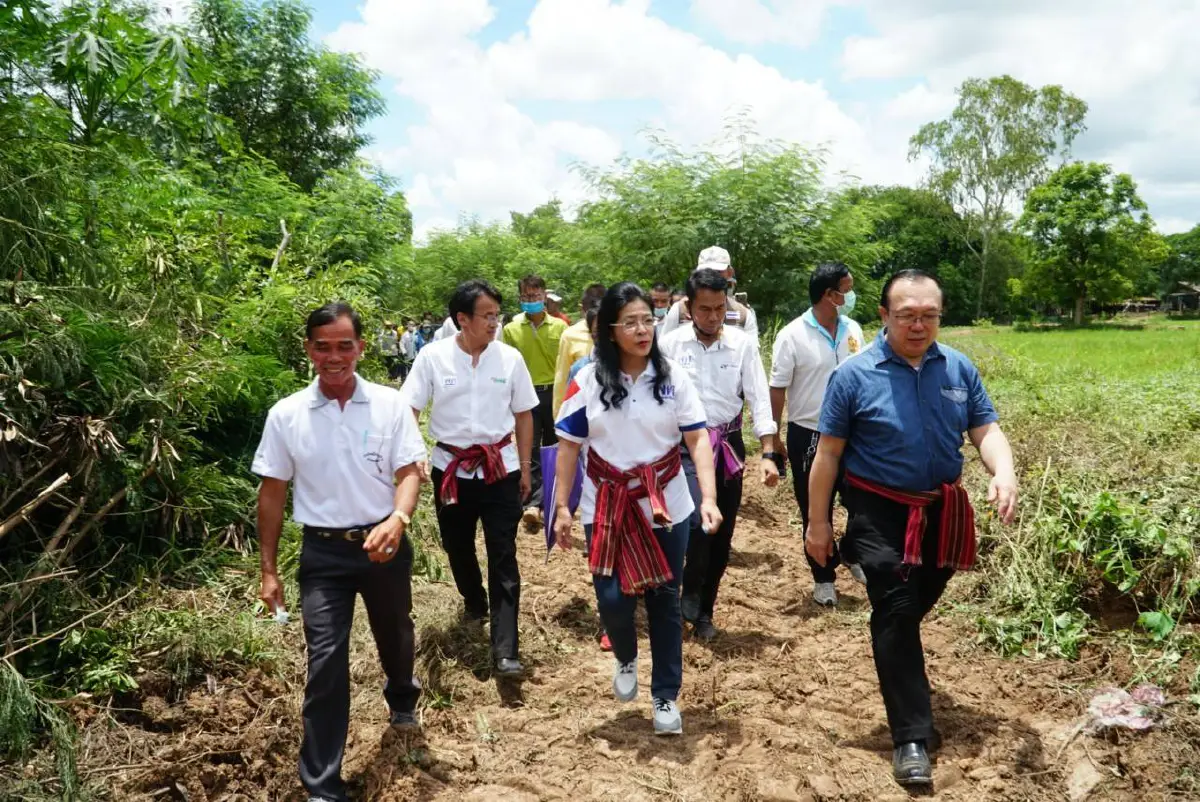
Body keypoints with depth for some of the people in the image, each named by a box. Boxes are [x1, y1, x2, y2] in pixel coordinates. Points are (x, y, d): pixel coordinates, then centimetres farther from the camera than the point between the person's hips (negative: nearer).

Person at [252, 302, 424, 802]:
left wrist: (397, 520, -29)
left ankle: (402, 699, 56)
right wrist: (268, 570, 2)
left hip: (384, 544, 1)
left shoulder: (389, 404, -7)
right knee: (326, 661, -3)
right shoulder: (286, 415, -5)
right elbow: (272, 493, 1)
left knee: (394, 635, 22)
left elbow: (409, 472, -7)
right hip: (323, 553, -1)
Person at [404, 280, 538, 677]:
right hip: (451, 468, 1)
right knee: (457, 548, 19)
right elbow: (409, 410, -4)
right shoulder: (432, 356, -8)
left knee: (503, 557, -3)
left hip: (500, 468, -1)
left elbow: (523, 415, 5)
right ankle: (475, 603, 48)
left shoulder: (510, 358, -4)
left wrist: (525, 468, 7)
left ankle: (505, 650, -1)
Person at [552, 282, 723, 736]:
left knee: (664, 601, 8)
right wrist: (561, 507, -2)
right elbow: (568, 446, 1)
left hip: (666, 505, 0)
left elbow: (698, 439, -7)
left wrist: (708, 498, -18)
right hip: (608, 506, 0)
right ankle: (626, 659, 32)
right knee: (613, 599, -3)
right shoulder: (588, 381, -4)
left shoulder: (673, 376, -4)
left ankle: (666, 697, 25)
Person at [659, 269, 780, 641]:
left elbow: (759, 399, -4)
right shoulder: (670, 344, -6)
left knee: (722, 533, 8)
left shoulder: (743, 344, -4)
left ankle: (703, 611, 27)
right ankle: (690, 595, 6)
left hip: (729, 445, 2)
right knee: (700, 519, -20)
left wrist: (768, 453, -12)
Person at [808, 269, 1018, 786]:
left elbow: (986, 429, 1)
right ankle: (912, 737, 4)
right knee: (896, 614, -4)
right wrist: (818, 523, -5)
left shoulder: (959, 369, -1)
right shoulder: (855, 374, -12)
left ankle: (898, 662, 50)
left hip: (942, 512, 4)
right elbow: (828, 453, -7)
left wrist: (1003, 472, -22)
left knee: (918, 605, 20)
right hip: (882, 514, -4)